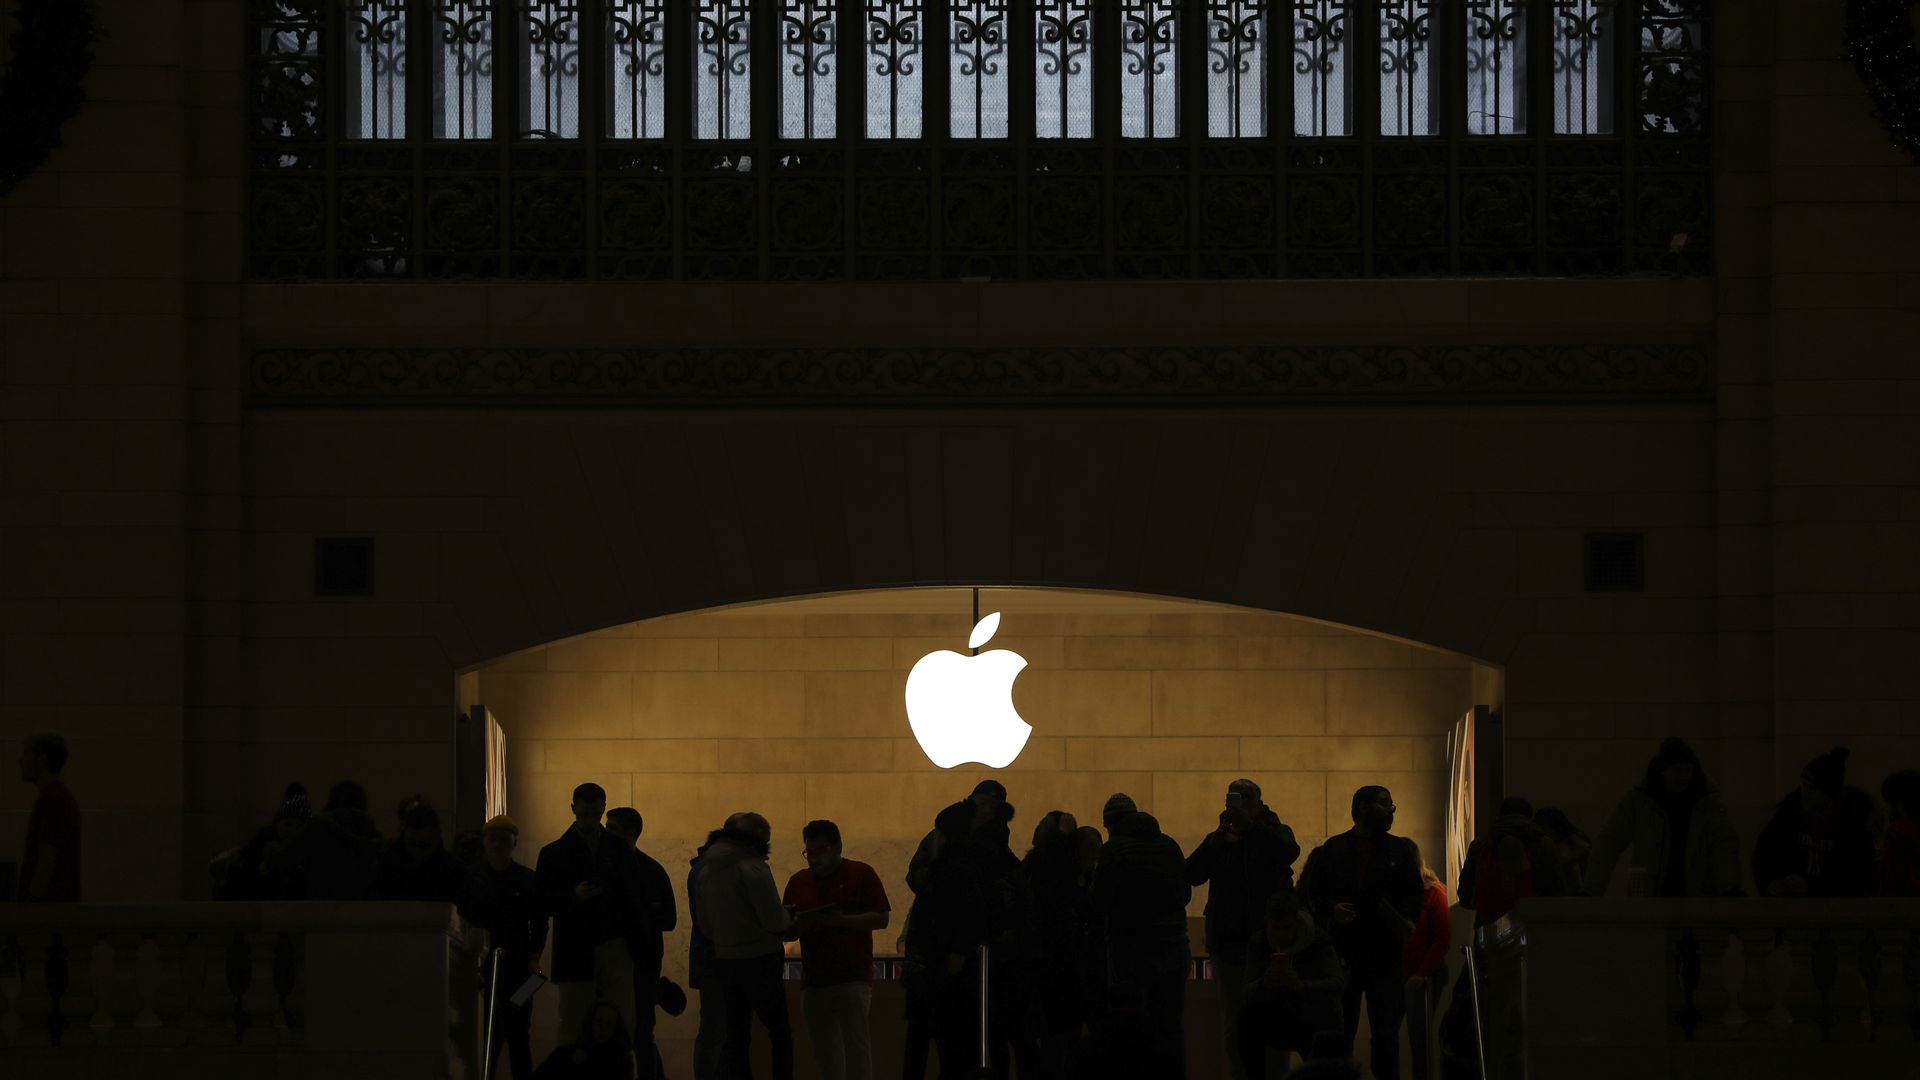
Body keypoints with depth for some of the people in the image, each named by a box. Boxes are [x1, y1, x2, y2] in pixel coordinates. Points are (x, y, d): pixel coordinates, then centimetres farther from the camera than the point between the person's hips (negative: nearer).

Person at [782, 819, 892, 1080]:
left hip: (853, 978, -5)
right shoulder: (798, 882, 13)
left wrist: (843, 921, -18)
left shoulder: (861, 875, 1)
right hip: (813, 979, 5)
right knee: (825, 1053, 7)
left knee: (856, 1046, -11)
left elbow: (881, 919, -5)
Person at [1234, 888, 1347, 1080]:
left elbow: (1338, 982, -29)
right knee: (1248, 1019, -29)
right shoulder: (1258, 944, -10)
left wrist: (1303, 986, -47)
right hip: (1282, 1024, 2)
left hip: (1317, 1025, -2)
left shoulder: (1318, 941, -16)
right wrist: (1263, 984, -41)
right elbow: (1245, 995, -17)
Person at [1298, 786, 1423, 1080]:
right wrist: (1331, 910, -11)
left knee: (1386, 1033, -2)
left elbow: (1414, 893, 7)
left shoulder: (1400, 850, 11)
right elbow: (1310, 894, 7)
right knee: (1339, 1032, 1)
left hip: (1385, 953, 1)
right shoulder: (1332, 850, 8)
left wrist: (1406, 920, -12)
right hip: (1341, 953, -1)